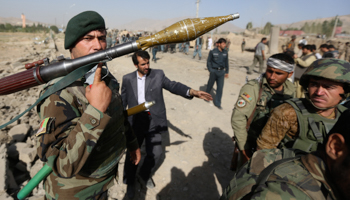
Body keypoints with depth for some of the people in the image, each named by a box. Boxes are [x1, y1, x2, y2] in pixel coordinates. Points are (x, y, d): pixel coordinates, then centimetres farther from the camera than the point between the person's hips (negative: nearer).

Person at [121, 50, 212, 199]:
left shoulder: (158, 74, -1)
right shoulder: (127, 79, 2)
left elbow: (173, 85, -11)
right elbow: (123, 101, 8)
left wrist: (192, 92, -27)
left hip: (153, 122, 0)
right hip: (135, 122, 0)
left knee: (156, 153, 6)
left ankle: (144, 175, 38)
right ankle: (130, 182, 38)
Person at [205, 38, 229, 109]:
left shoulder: (225, 53, 5)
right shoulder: (213, 52, -7)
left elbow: (226, 63, 14)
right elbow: (209, 61, -3)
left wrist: (227, 72, 15)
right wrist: (210, 70, -9)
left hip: (221, 72, 3)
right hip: (214, 71, -3)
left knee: (220, 87, 1)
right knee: (210, 85, 12)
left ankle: (217, 103, 10)